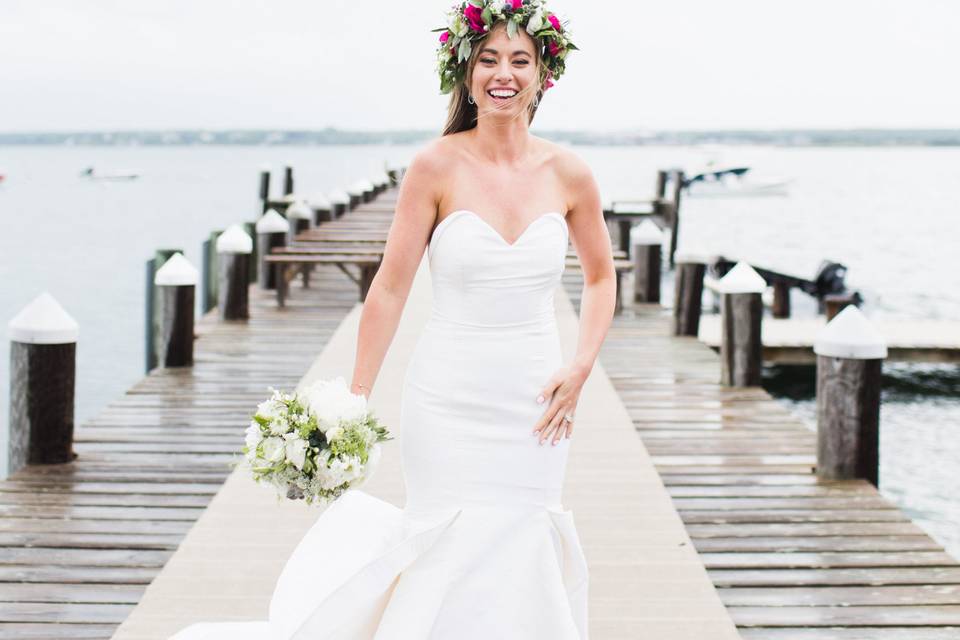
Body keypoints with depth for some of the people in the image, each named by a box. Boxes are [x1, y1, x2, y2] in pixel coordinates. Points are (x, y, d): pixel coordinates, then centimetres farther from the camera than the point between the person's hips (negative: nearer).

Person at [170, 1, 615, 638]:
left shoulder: (568, 173, 0)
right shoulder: (436, 167, -7)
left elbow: (601, 276, 15)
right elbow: (390, 288, -6)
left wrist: (582, 366, 1)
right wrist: (354, 402, -8)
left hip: (534, 403, 3)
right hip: (450, 400, -3)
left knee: (517, 557, 8)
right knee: (452, 559, -1)